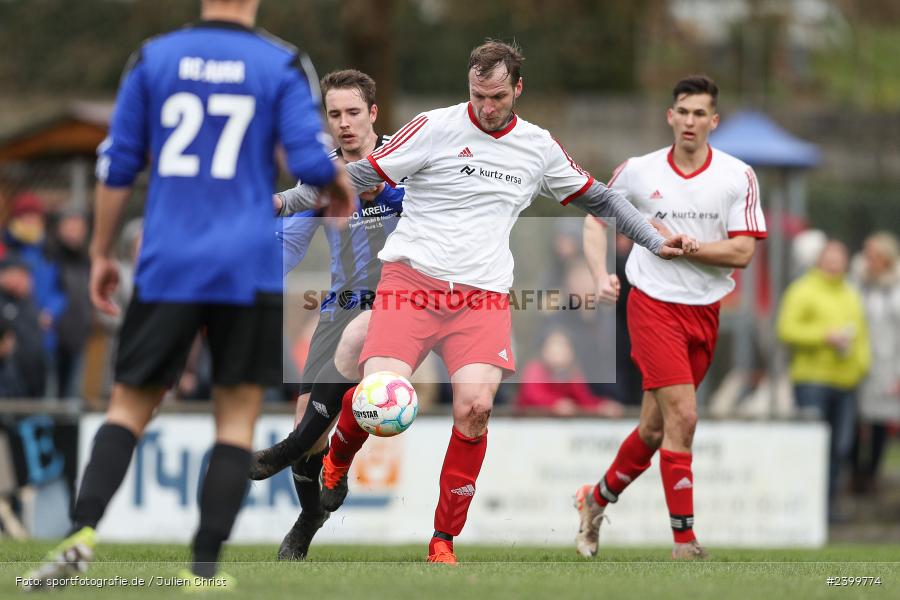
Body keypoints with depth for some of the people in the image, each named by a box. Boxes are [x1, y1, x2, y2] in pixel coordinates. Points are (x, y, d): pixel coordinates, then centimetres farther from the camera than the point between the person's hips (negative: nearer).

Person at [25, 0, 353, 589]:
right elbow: (312, 160, -8)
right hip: (250, 269, -2)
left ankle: (82, 533, -11)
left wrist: (101, 254, 16)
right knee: (237, 416, 7)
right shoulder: (285, 65, -1)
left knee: (130, 404, 9)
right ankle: (204, 569, 0)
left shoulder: (153, 58, 6)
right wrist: (341, 183, 15)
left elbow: (118, 165, 7)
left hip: (167, 268, 2)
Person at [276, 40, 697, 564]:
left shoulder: (538, 147, 11)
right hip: (412, 280, -3)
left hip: (484, 293, 3)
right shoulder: (436, 128, -1)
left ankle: (444, 540, -5)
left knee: (475, 404, -19)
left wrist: (657, 242, 22)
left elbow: (597, 198, 25)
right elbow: (362, 175, 0)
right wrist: (284, 202, -8)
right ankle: (337, 461, 19)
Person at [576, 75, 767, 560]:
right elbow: (595, 218, 11)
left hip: (705, 313, 3)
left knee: (655, 428, 10)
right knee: (682, 415, -16)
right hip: (653, 304, -3)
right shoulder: (638, 171, -2)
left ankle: (597, 500, 35)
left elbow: (742, 251, -8)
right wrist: (601, 275, -3)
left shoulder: (738, 177, -2)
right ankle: (684, 540, -12)